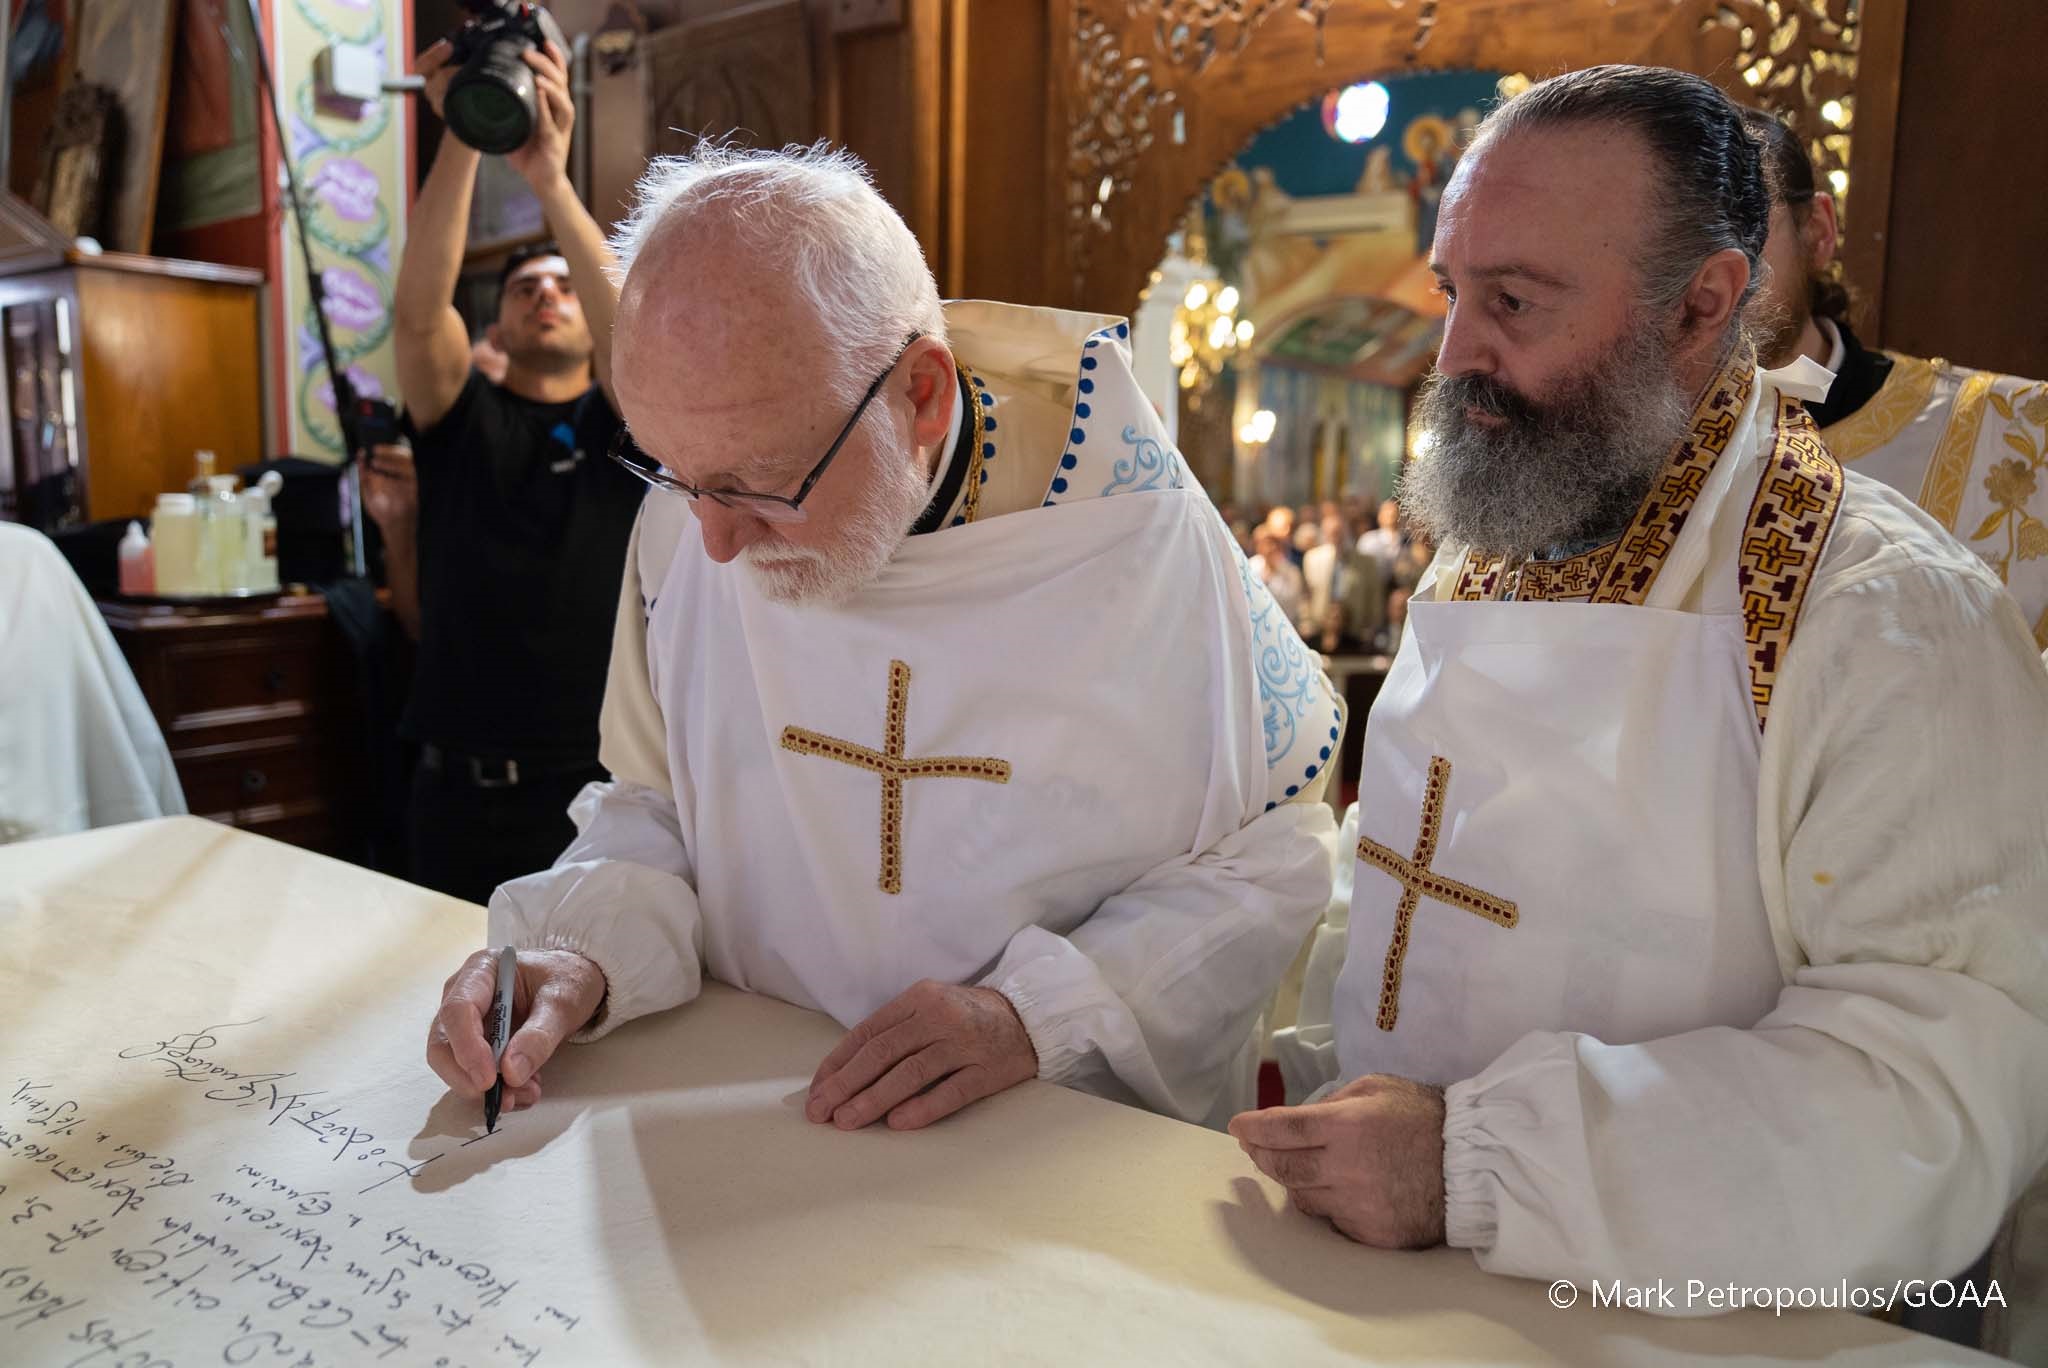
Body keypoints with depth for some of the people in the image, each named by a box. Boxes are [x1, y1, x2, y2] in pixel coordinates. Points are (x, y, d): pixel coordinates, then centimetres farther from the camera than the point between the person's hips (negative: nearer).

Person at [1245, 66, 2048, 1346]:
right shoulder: (1473, 559, 8)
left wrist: (1467, 1163, -25)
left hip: (1676, 1326, -4)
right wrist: (1324, 1081, 2)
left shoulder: (1889, 620, -14)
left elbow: (1943, 1096, -21)